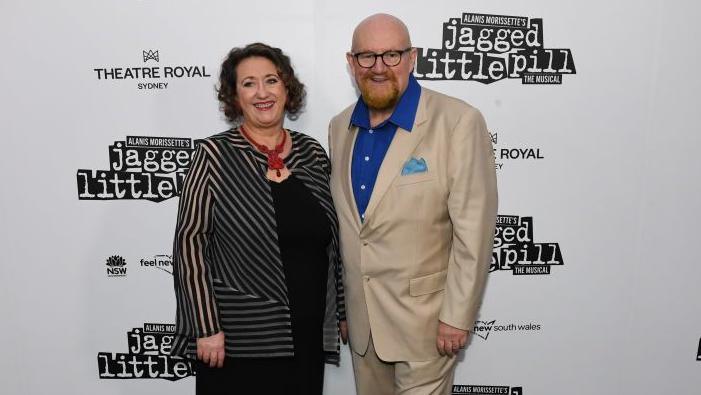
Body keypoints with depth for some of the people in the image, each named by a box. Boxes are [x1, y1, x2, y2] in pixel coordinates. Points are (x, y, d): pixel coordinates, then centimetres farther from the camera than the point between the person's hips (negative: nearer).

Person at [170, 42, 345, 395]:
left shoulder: (312, 153, 3)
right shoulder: (215, 154, -7)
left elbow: (329, 238, 9)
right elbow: (190, 242, -9)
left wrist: (338, 311, 10)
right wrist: (206, 327, -12)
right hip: (237, 338, -3)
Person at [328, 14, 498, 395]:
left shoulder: (458, 122, -16)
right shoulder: (339, 127, 3)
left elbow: (473, 231, -15)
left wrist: (457, 316, -13)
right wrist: (340, 305, 13)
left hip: (423, 315, -5)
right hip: (360, 314, 6)